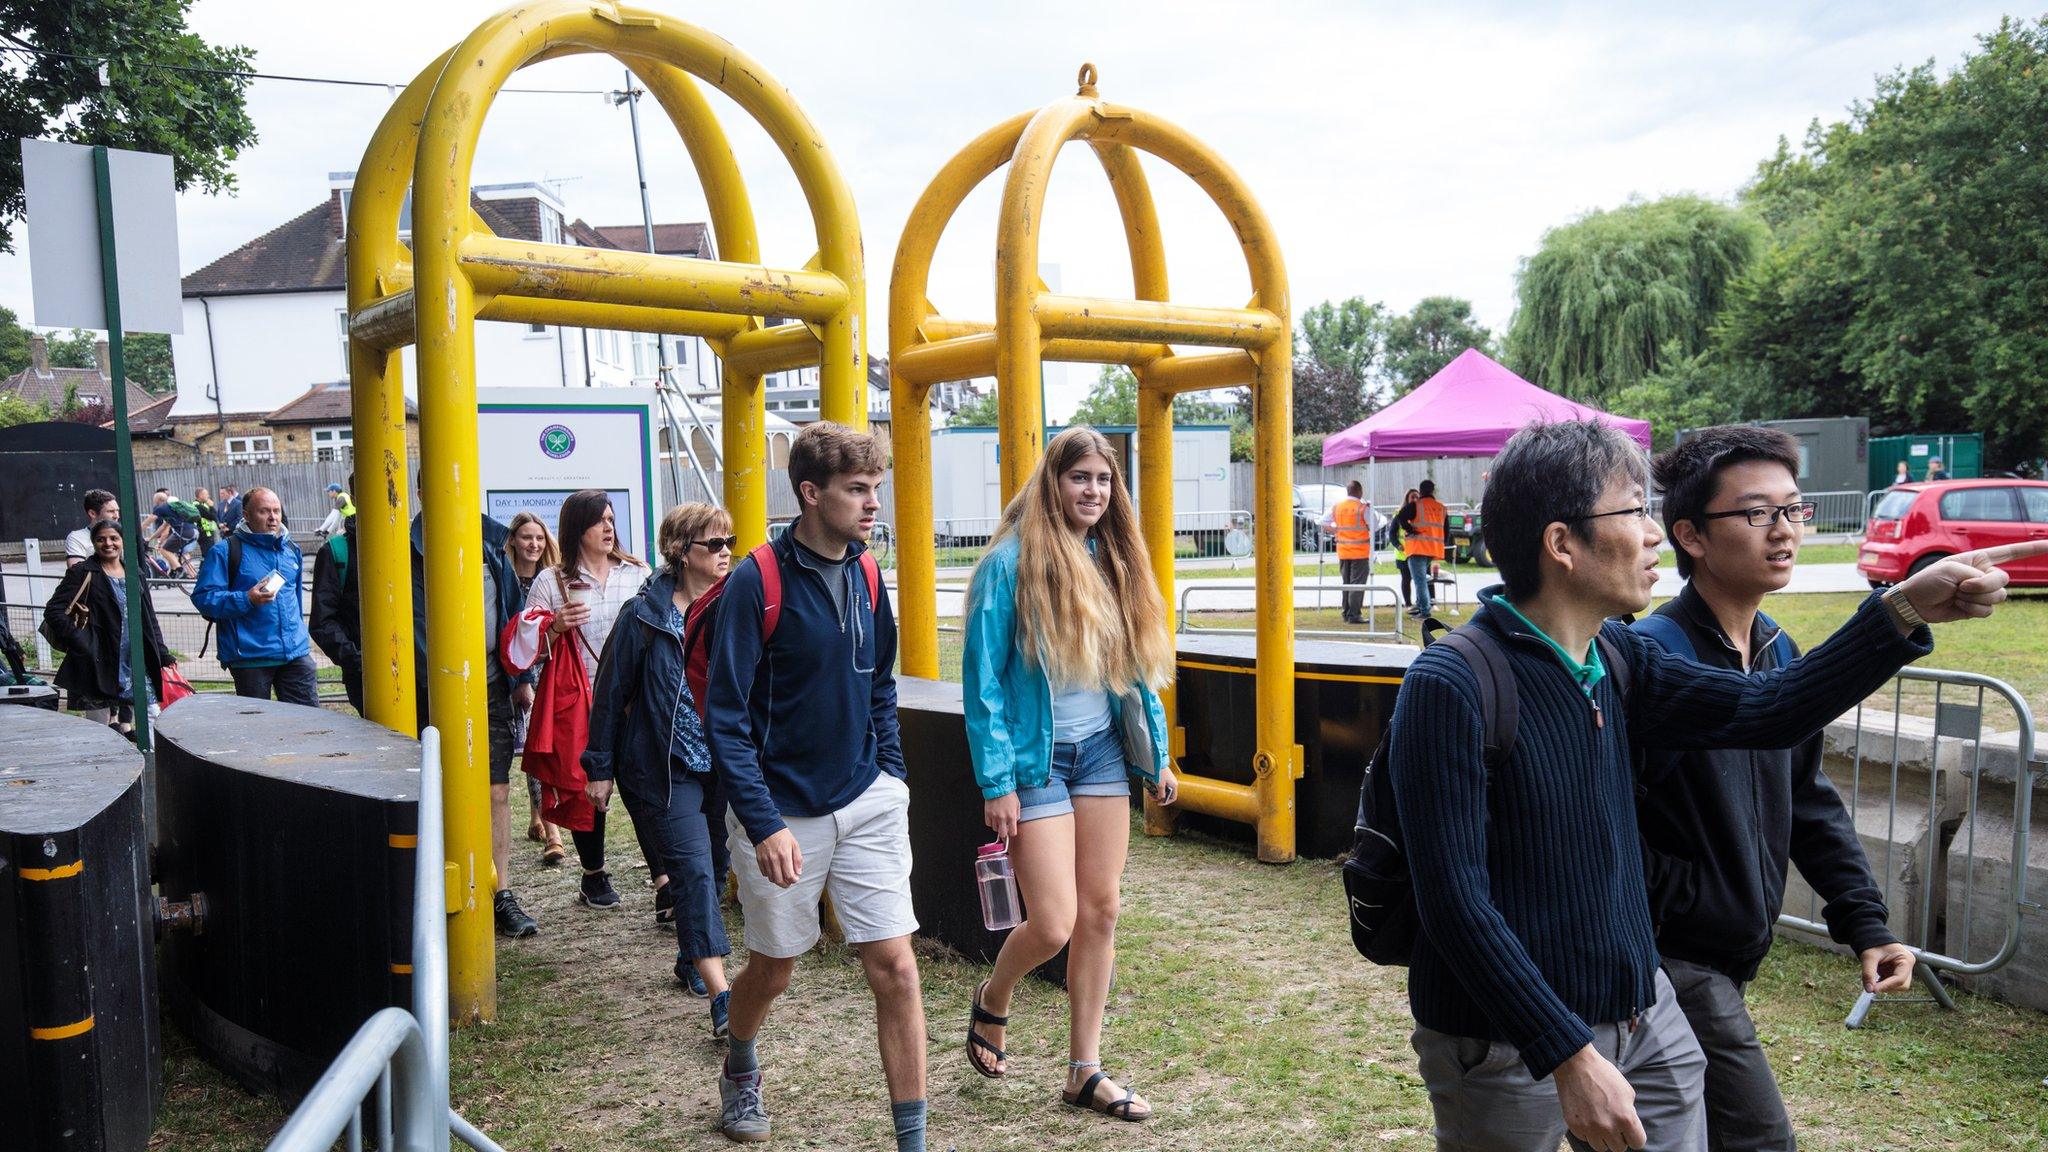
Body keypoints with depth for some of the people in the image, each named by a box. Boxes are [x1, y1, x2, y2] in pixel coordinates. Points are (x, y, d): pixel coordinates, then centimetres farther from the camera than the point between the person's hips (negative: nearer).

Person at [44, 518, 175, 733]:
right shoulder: (82, 574, -2)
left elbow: (149, 619, 16)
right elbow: (53, 611, -8)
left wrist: (162, 654, 11)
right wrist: (82, 643, -14)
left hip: (135, 664, 5)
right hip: (99, 665, -5)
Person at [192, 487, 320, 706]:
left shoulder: (292, 550, 15)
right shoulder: (226, 551, -4)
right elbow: (202, 597, -10)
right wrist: (247, 599, -22)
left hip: (296, 653, 4)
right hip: (249, 658, -4)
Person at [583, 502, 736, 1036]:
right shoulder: (644, 615, -9)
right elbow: (611, 692, -3)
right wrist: (600, 767, -1)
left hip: (721, 766, 5)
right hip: (665, 767, -5)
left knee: (715, 866, 12)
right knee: (693, 867, -13)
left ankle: (691, 960, 34)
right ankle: (720, 995, -17)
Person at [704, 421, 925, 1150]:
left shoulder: (865, 576, 3)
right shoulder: (757, 582, -15)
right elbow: (726, 716, -15)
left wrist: (892, 776, 8)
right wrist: (762, 824, -20)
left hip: (868, 805, 4)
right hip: (784, 816, -4)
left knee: (894, 966, -2)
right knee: (773, 968, 16)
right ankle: (739, 1075, 48)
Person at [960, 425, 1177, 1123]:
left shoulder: (1114, 562, 7)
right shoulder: (1012, 563, -12)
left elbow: (1137, 665, 13)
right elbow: (983, 680, -12)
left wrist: (1159, 753, 11)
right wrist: (995, 783, -14)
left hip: (1100, 751, 6)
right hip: (1036, 758, -6)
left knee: (1101, 910, 7)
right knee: (1053, 925, -6)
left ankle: (1085, 1071, 20)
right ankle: (992, 1001, 27)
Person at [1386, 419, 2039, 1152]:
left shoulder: (1615, 658, 3)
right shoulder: (1451, 686, -22)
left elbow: (1764, 712, 6)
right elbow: (1455, 902, -23)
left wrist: (1903, 611, -2)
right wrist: (1570, 1057, -23)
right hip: (1510, 1049, -7)